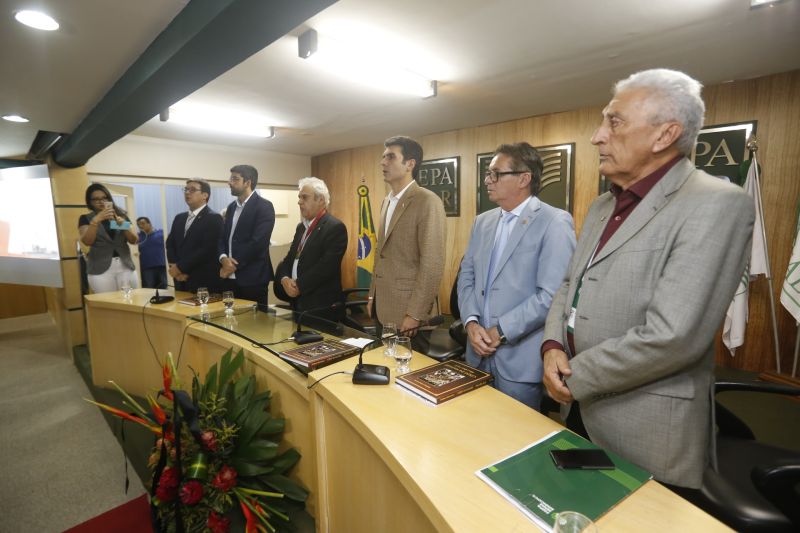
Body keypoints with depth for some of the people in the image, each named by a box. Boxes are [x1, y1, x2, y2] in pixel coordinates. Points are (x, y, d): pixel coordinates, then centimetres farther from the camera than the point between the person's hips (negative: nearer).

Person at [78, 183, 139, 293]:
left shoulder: (121, 215, 11)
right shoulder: (85, 218, 5)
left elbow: (134, 240, 3)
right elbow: (87, 241, -11)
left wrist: (123, 225, -13)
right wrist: (96, 220, -21)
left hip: (125, 266, 2)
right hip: (101, 268, -2)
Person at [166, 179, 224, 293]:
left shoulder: (214, 218, -9)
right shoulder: (179, 218, 16)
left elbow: (207, 249, -17)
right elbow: (170, 245, 11)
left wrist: (180, 267, -13)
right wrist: (174, 267, -6)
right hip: (181, 281, 7)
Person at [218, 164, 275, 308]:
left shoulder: (264, 206, -9)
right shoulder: (231, 207, 15)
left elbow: (258, 242, -17)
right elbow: (222, 237, 14)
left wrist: (234, 265, -12)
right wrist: (223, 258, -7)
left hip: (252, 278, -7)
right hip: (230, 277, 7)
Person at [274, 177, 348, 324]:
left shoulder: (335, 227, -12)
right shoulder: (301, 227, 15)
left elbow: (326, 266, -21)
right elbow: (289, 259, 13)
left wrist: (299, 286, -16)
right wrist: (284, 279, -7)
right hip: (297, 302, 7)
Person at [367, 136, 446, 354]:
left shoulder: (428, 202, -13)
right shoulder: (387, 201, 12)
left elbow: (432, 264, -18)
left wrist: (415, 314, -18)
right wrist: (373, 295, 15)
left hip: (408, 312, -7)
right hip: (383, 309, 8)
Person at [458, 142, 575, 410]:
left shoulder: (555, 223, -12)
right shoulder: (482, 221, 10)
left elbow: (552, 294, -19)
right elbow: (466, 276, 8)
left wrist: (501, 331, -16)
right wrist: (471, 322, -7)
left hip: (521, 357, -6)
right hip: (479, 351, 6)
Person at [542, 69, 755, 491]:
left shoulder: (716, 206, -17)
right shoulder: (602, 207, 9)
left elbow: (672, 337, -26)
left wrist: (573, 377, -15)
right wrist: (553, 346, -8)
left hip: (646, 429, -7)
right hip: (579, 408, 7)